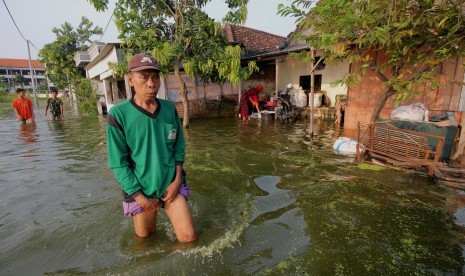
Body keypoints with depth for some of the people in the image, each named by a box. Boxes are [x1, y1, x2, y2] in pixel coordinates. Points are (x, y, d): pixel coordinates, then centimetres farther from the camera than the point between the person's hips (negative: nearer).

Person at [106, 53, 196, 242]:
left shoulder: (170, 109, -4)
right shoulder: (118, 114, -15)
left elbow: (179, 148, 3)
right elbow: (118, 163, -12)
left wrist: (177, 180, -7)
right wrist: (140, 197, -12)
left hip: (171, 185, 2)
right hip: (140, 190, -1)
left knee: (189, 237, 3)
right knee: (146, 237, 20)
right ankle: (152, 222, 51)